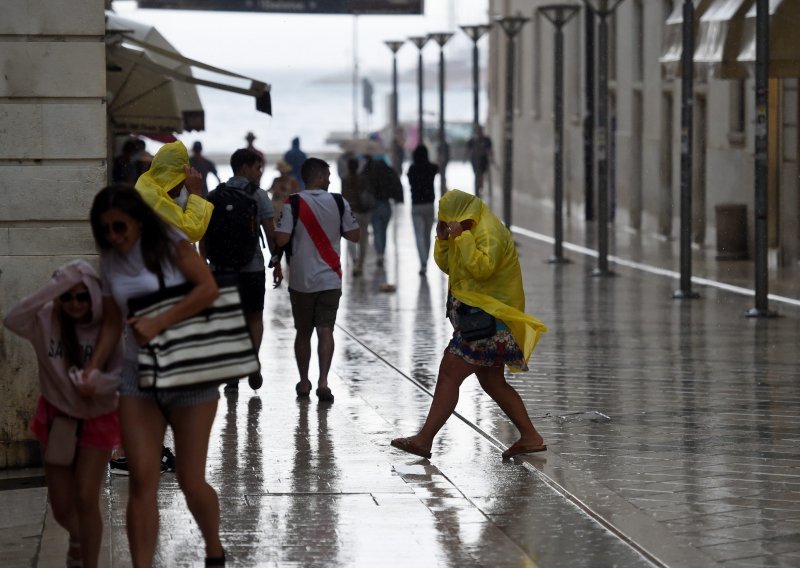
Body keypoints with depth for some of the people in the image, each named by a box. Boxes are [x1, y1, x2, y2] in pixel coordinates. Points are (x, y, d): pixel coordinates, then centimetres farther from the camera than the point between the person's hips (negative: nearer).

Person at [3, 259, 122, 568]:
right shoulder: (46, 321, -16)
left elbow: (121, 373, -19)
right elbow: (12, 319, -35)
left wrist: (99, 383, -41)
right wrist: (54, 288, -40)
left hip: (97, 418, -2)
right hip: (55, 417, 2)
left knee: (86, 498, -10)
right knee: (61, 506, 10)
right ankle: (77, 538, 45)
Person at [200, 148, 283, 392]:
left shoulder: (214, 196, 7)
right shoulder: (258, 195, -3)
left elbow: (203, 235, 7)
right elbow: (271, 234, -4)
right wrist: (277, 265, 3)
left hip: (220, 268, 3)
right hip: (251, 267, -3)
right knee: (254, 317, 13)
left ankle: (231, 376, 5)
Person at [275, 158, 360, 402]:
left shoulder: (293, 204, -9)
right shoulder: (339, 203, -3)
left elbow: (281, 239, -15)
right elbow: (354, 235, 4)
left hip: (301, 280, 0)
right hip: (330, 279, 0)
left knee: (303, 332, 14)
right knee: (325, 330, -1)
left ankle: (304, 382, 21)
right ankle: (323, 381, -16)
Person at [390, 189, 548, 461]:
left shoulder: (489, 232, -13)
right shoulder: (472, 232, 18)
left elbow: (482, 268, -27)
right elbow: (447, 265, 19)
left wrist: (461, 237, -23)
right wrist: (443, 239, 4)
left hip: (486, 318, -11)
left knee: (448, 375, -11)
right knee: (493, 383, 13)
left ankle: (424, 440, -11)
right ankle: (530, 437, 15)